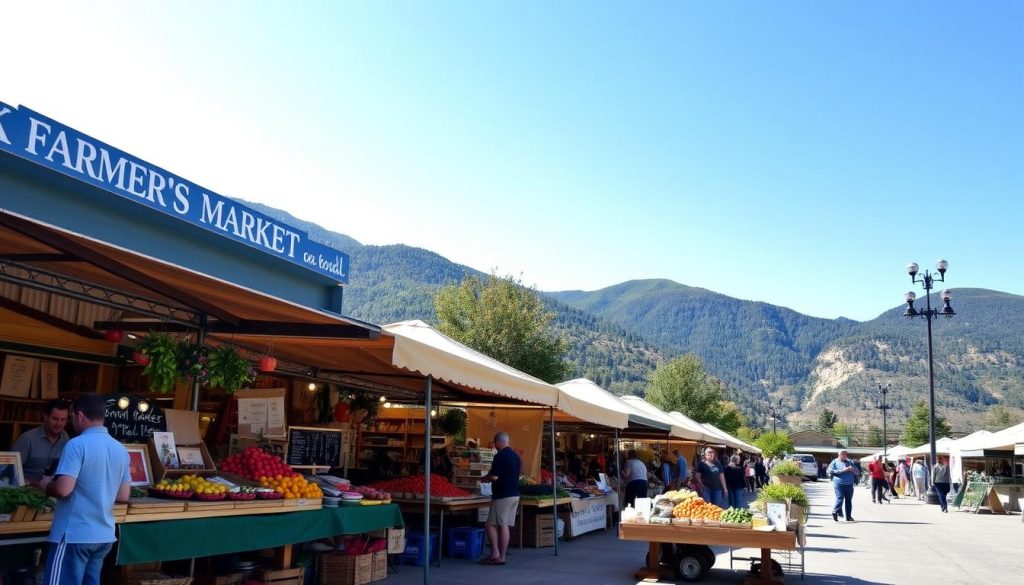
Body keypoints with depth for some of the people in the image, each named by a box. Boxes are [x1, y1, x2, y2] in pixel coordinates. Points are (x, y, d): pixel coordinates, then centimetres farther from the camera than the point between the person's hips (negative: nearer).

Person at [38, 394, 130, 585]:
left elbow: (63, 489, -19)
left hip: (74, 535, -7)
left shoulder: (77, 445, -12)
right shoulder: (121, 450, 8)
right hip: (104, 535, 7)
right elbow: (123, 496, 11)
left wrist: (46, 485, 1)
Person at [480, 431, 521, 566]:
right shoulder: (515, 456, 12)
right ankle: (502, 556, 8)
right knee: (504, 526, 8)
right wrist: (490, 479, 25)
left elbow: (494, 477, -19)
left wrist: (484, 478, 1)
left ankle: (495, 554, -5)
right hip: (514, 495, 8)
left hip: (502, 496, -8)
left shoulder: (500, 456, -14)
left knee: (491, 524, 0)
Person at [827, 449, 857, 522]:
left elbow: (856, 471, 18)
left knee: (849, 500, 5)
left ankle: (848, 516, 11)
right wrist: (842, 470, -14)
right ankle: (835, 513, -3)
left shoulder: (850, 462, 18)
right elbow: (830, 471, -7)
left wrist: (852, 469, -5)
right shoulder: (835, 462, 5)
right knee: (840, 498, -14)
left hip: (849, 484, 4)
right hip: (839, 484, -4)